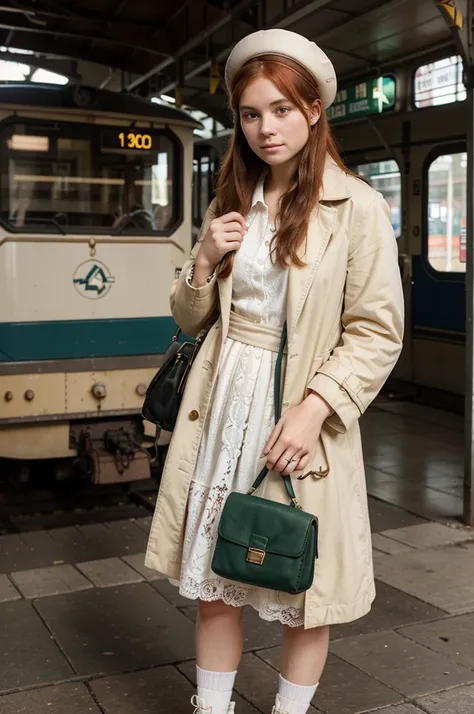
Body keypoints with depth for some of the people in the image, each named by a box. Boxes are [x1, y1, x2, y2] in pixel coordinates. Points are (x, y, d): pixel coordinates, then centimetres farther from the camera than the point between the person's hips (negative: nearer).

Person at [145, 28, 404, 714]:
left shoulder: (356, 207, -6)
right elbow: (191, 320, 15)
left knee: (303, 593, 8)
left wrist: (310, 413, -19)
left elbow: (378, 333, -9)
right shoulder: (229, 206, 11)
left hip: (301, 416, -4)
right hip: (222, 405, 5)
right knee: (213, 582, 12)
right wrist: (205, 262, -5)